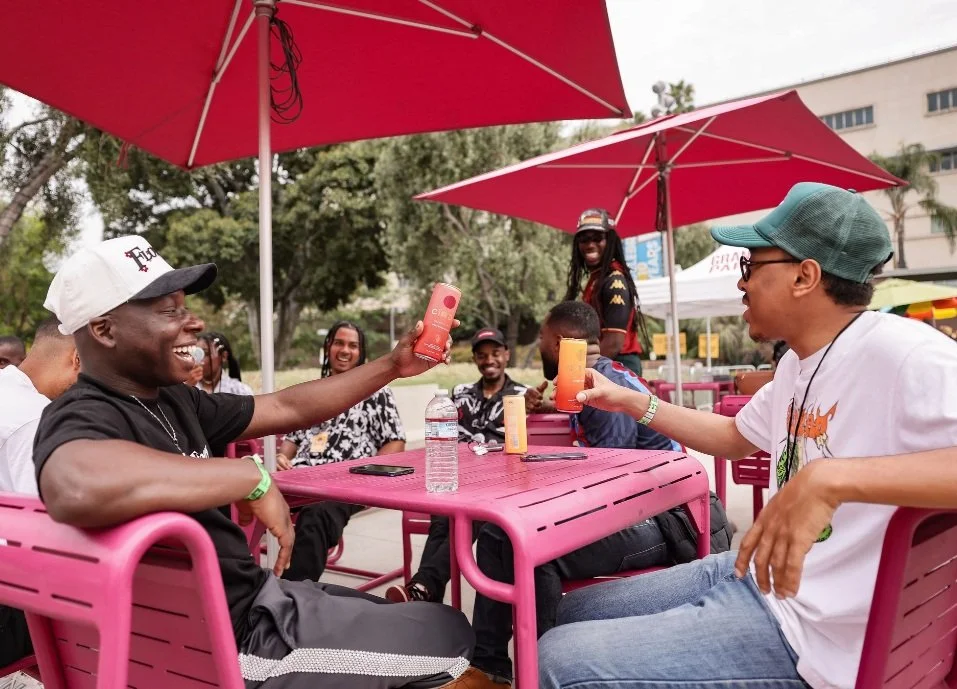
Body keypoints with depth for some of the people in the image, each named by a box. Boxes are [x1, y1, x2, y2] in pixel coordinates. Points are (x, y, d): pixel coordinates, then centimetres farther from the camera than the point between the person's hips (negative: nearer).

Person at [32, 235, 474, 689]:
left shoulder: (174, 401, 4)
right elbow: (75, 488, -48)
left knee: (394, 618, 27)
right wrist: (251, 476, -36)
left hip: (251, 596, 9)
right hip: (235, 637, -9)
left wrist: (392, 366, 9)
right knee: (450, 633, 3)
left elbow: (287, 408, 13)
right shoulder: (84, 417, -23)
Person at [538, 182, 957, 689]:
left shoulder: (901, 356, -22)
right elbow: (735, 437, 23)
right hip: (750, 577, 9)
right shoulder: (797, 363, 8)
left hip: (809, 631, -9)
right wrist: (629, 401, 17)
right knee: (573, 614, 16)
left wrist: (832, 478, -44)